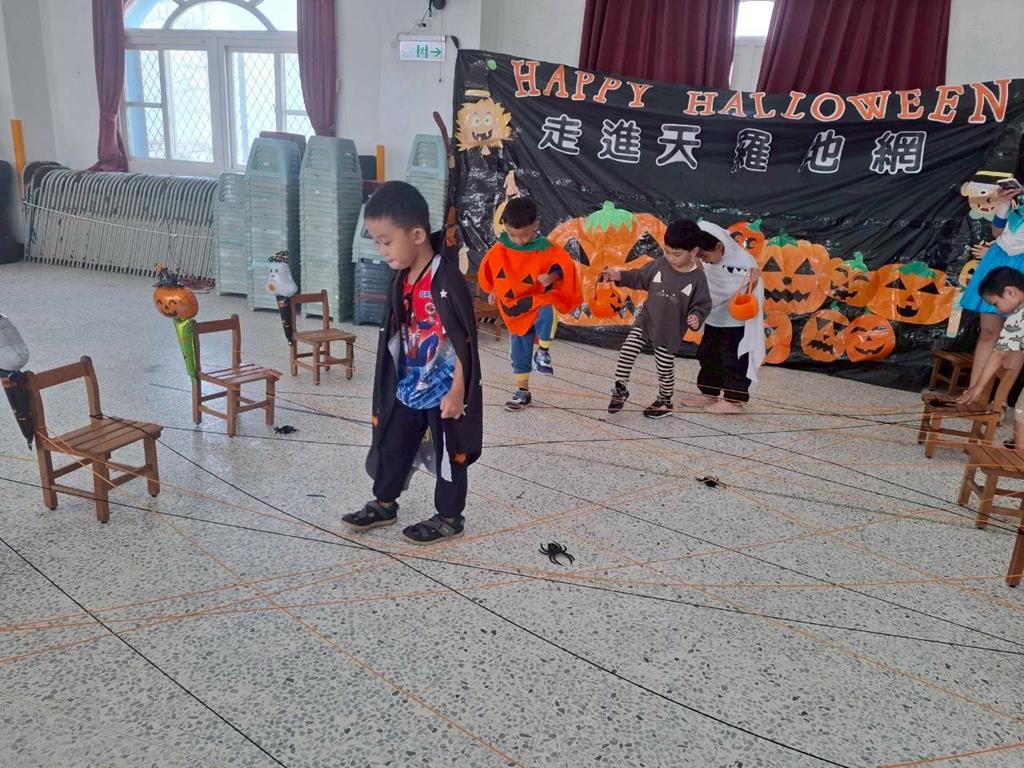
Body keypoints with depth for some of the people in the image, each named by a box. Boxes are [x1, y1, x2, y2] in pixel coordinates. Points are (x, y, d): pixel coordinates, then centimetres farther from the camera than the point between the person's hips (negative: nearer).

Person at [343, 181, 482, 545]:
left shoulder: (447, 281, -23)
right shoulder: (401, 279, 2)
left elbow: (464, 341, -22)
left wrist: (457, 392, -20)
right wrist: (394, 382, 17)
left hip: (443, 391, -8)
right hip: (408, 388, 8)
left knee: (449, 454, 10)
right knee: (391, 445, 19)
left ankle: (449, 517, 26)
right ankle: (384, 504, 38)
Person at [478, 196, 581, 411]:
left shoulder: (546, 249, -16)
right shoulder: (499, 250, -5)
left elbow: (564, 265, -11)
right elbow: (487, 270, 12)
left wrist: (552, 276, -30)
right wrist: (492, 291, 15)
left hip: (538, 301, -3)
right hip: (514, 309, 4)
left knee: (548, 313, -40)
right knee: (519, 350, 10)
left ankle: (543, 352, -18)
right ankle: (522, 390, 25)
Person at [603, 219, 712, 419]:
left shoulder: (698, 278, -12)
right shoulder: (659, 264, -6)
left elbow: (703, 304, -5)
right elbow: (640, 278, 6)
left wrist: (696, 317, -25)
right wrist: (620, 276, -7)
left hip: (671, 330, -2)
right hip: (647, 319, 2)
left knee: (665, 368, 8)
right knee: (628, 349, -12)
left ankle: (665, 402, 31)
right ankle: (620, 388, 7)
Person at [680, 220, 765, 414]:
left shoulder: (743, 261, -20)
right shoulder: (710, 262, 0)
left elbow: (748, 292, -17)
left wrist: (753, 281, -35)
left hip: (736, 324, -8)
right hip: (713, 321, 8)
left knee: (734, 361, 0)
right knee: (707, 356, 15)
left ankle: (734, 400, 10)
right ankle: (708, 394, 28)